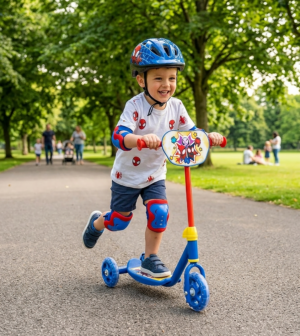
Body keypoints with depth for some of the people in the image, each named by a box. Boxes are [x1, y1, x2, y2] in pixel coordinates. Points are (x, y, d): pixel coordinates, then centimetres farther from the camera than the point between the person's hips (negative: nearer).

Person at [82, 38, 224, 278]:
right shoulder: (135, 106, -25)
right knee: (120, 220, 10)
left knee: (159, 213, -13)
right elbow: (119, 135, -39)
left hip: (155, 176, 4)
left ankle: (150, 259, 8)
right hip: (127, 176, -4)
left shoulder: (176, 106, -9)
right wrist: (141, 138, -60)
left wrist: (208, 136, -25)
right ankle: (96, 222, 46)